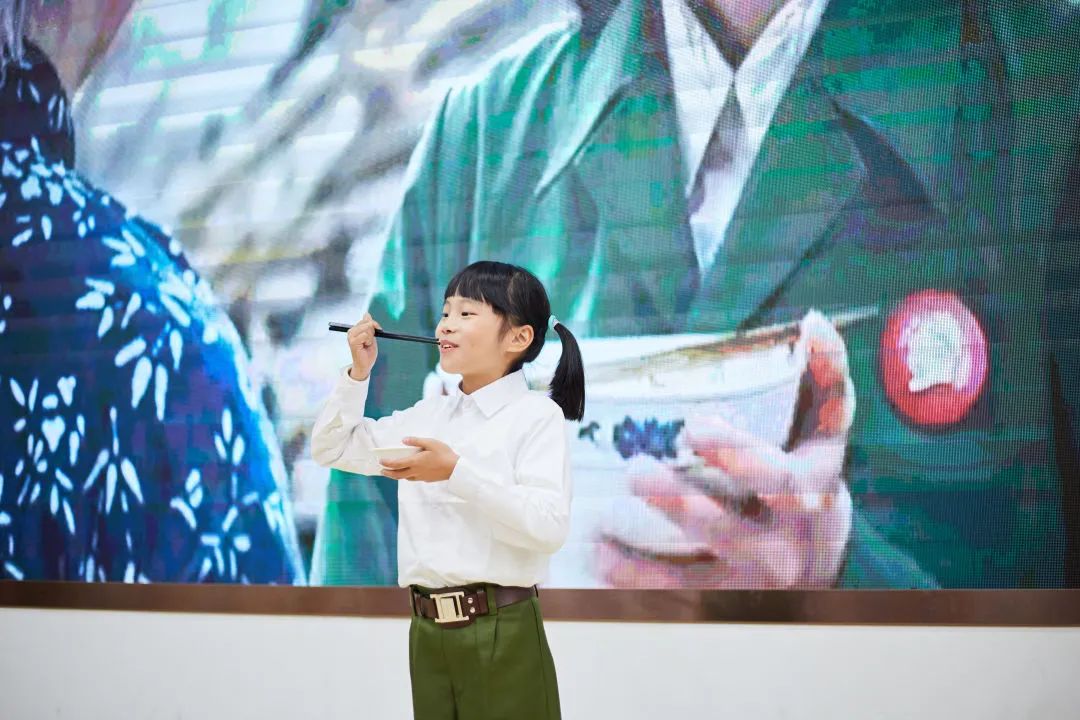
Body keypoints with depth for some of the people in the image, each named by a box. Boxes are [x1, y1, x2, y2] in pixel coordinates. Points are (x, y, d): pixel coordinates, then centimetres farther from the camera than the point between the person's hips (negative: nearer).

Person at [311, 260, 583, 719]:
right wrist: (358, 373, 6)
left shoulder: (536, 415, -6)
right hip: (428, 632, 6)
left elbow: (550, 526, -18)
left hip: (500, 633, -6)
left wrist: (457, 473, -23)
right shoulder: (427, 415, 13)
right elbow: (330, 450, 20)